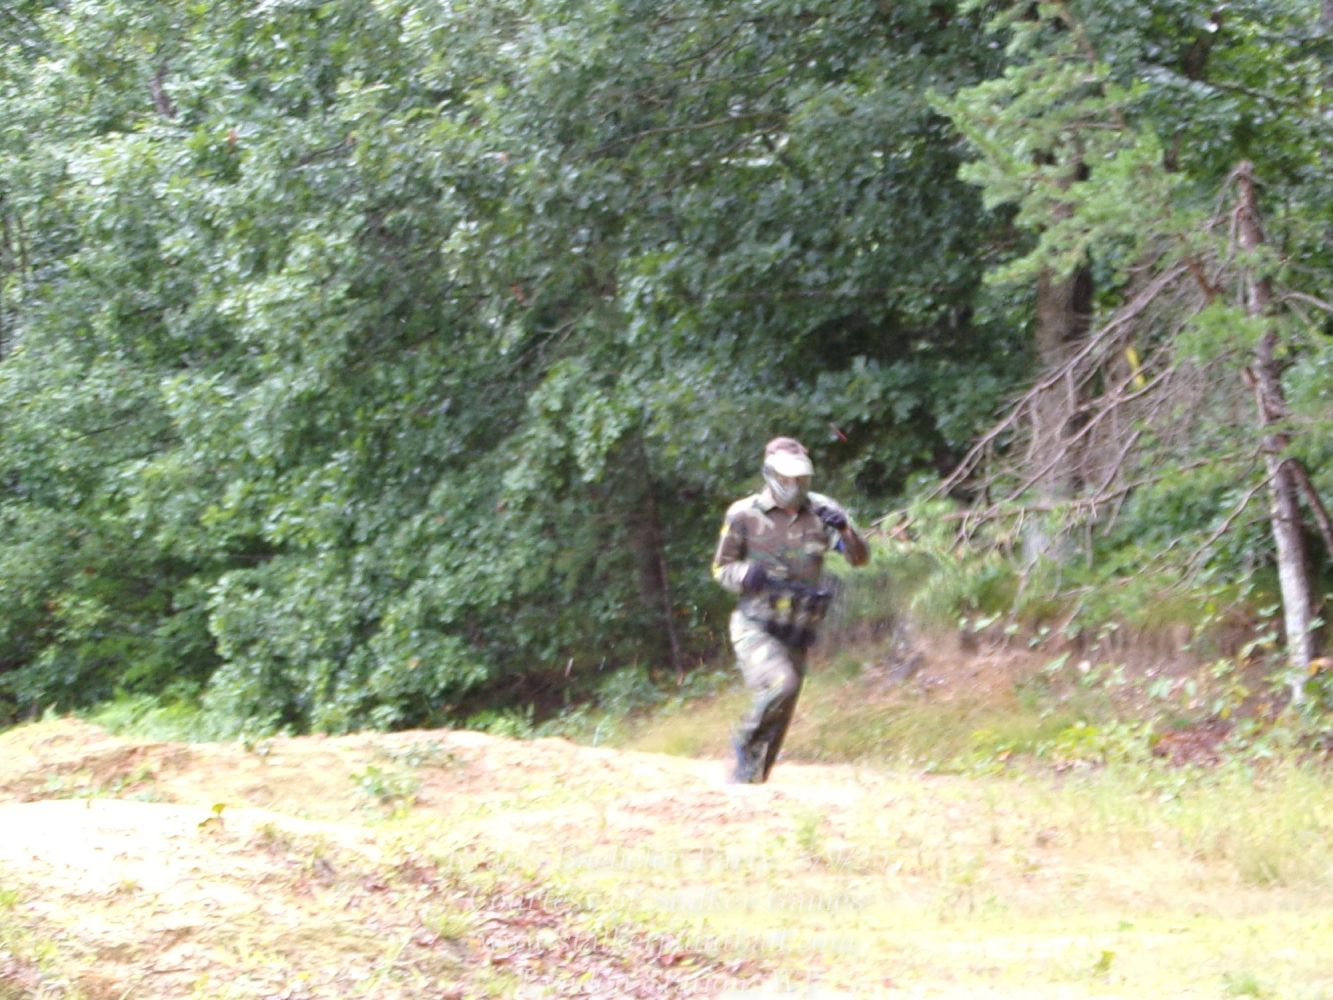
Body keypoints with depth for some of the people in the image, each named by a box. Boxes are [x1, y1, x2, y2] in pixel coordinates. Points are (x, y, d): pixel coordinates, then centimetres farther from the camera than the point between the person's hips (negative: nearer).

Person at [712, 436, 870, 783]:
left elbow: (860, 558, 0)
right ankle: (746, 739, -4)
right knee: (780, 684, -29)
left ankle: (746, 781, 21)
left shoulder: (819, 512, 3)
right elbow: (721, 568, 4)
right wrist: (745, 574, -19)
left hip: (796, 634, 4)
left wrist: (844, 529, -20)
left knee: (779, 718, 7)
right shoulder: (744, 514, -4)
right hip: (756, 627, -4)